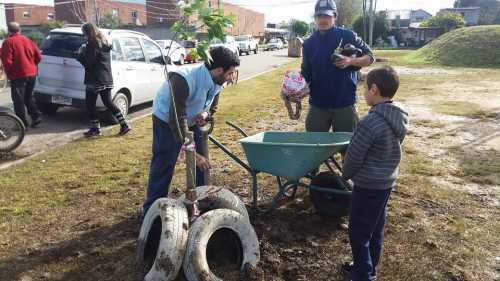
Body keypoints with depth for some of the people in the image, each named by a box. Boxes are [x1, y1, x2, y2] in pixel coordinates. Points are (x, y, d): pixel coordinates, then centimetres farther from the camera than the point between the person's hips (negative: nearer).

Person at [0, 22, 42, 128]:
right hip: (32, 74, 6)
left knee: (18, 100, 3)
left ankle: (22, 123, 6)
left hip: (18, 76, -6)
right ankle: (36, 116, 14)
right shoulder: (28, 40, 9)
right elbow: (38, 56, 9)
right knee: (29, 97, 21)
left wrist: (9, 73, 0)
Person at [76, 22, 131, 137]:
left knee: (90, 104, 4)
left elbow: (88, 63, -16)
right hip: (107, 79, 9)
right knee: (108, 102, 15)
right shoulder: (104, 43, 14)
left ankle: (95, 129, 8)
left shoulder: (92, 45, -13)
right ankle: (124, 125, 10)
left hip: (94, 80, -9)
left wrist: (80, 54, -1)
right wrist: (84, 52, 13)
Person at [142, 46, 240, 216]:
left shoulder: (216, 82, -13)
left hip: (192, 121, 7)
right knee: (163, 167, -6)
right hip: (166, 122, -7)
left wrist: (205, 114, -22)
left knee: (202, 162, 6)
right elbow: (176, 120, -38)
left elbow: (212, 107, 4)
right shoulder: (183, 80, -37)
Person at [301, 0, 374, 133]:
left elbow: (369, 57, 2)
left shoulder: (347, 36, -4)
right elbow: (306, 74, 8)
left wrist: (351, 61, -16)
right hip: (317, 104, 2)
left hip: (345, 103, -2)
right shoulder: (309, 43, 4)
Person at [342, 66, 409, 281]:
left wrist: (346, 174, 3)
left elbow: (354, 156, -18)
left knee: (358, 232, 5)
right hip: (387, 181, 9)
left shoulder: (370, 122, -26)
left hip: (368, 185, -9)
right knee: (376, 229, 20)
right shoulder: (400, 118, 1)